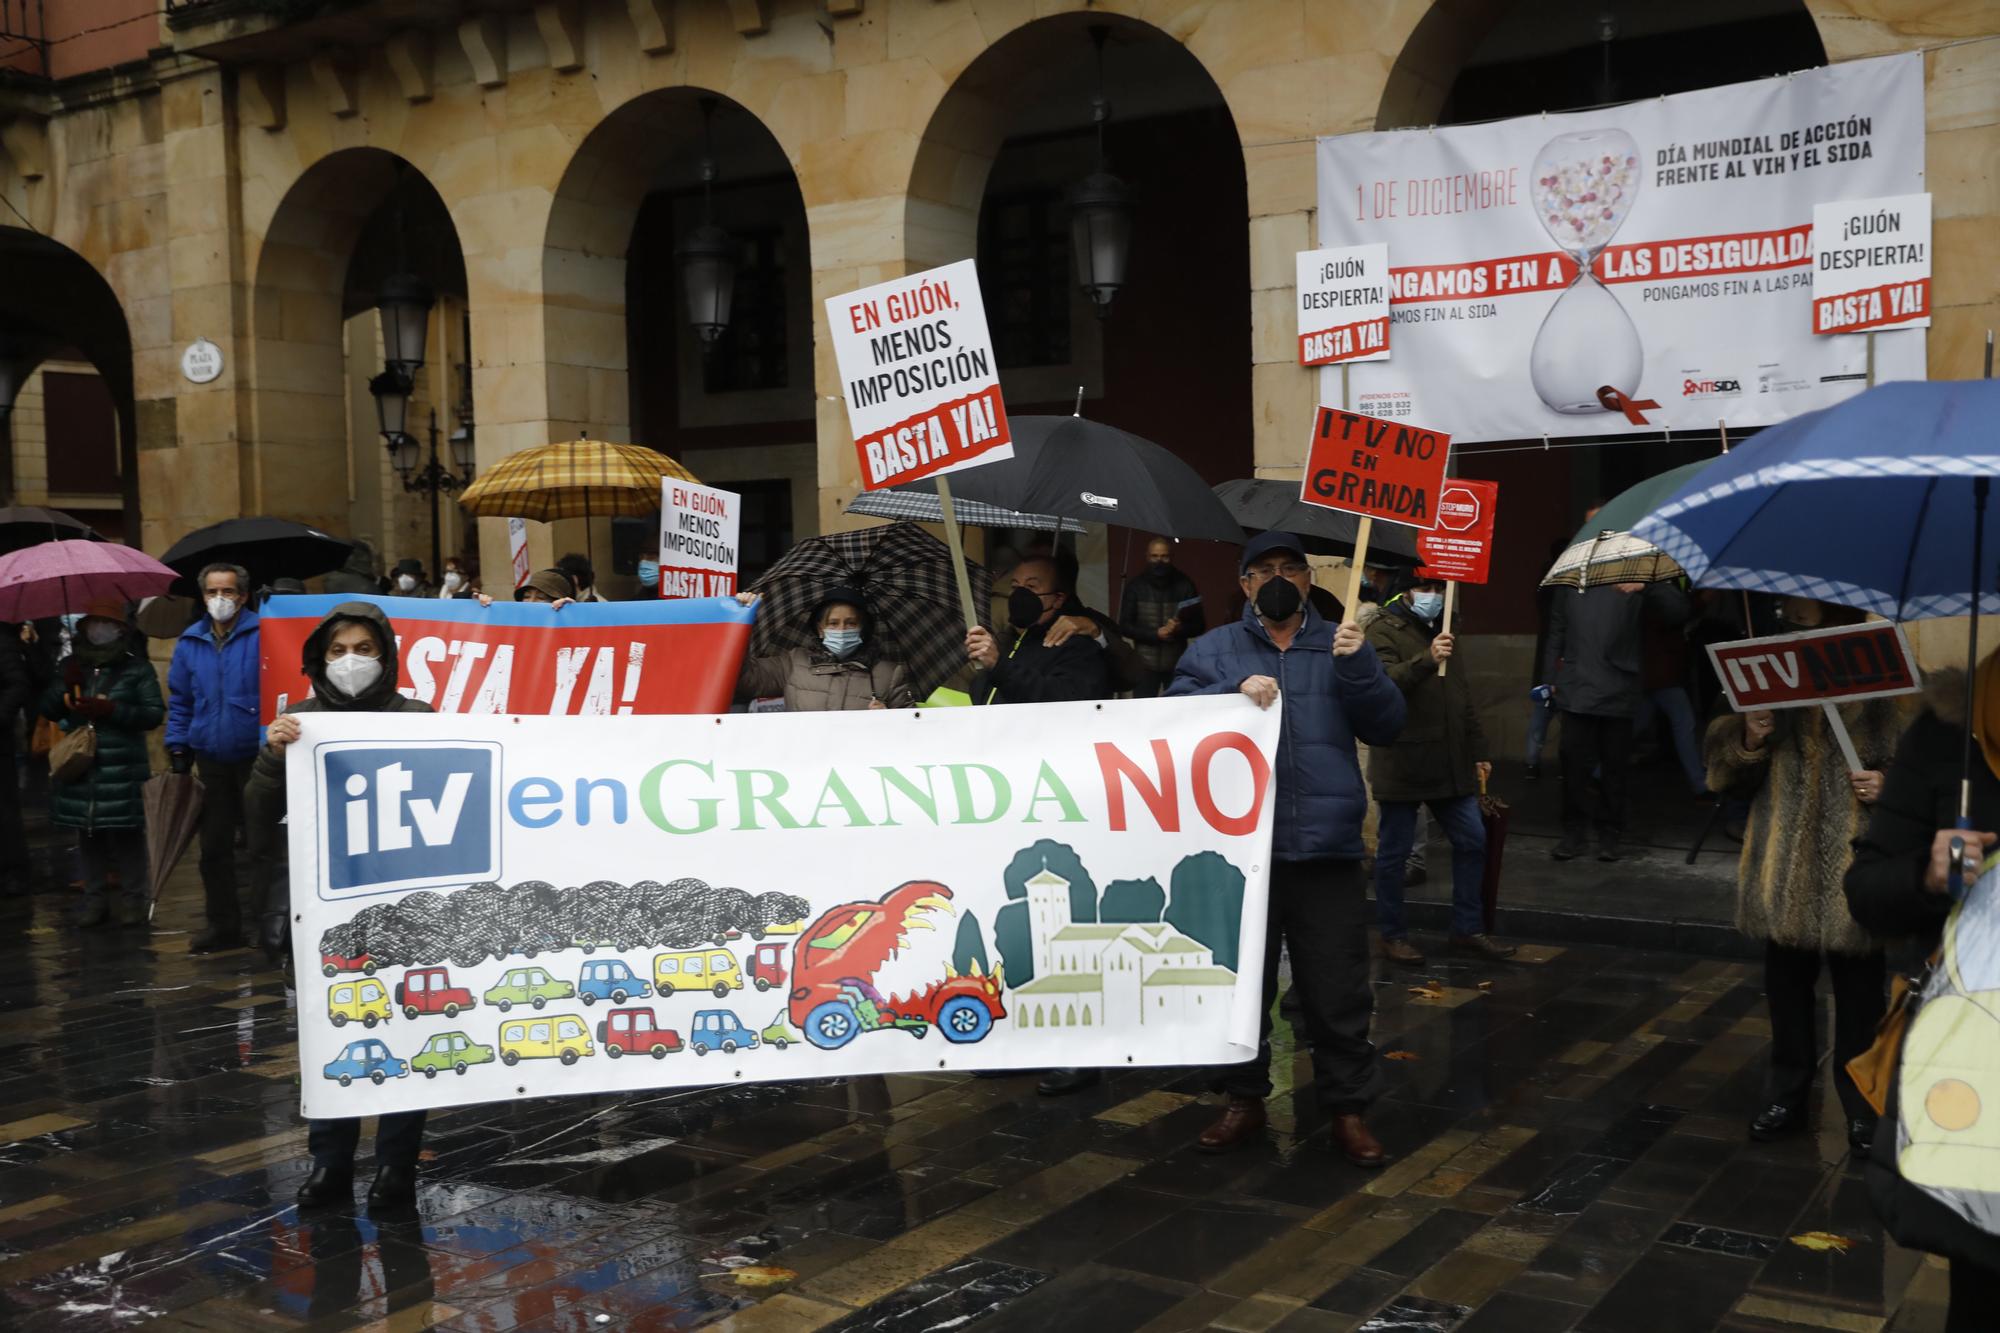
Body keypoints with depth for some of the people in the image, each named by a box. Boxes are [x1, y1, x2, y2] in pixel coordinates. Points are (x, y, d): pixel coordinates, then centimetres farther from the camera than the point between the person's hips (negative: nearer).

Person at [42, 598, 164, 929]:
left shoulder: (136, 667, 1)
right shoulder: (71, 665, 13)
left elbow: (155, 713, -6)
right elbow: (48, 710, 10)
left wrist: (110, 709, -17)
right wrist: (66, 685, -9)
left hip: (122, 768, -4)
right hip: (80, 764, 4)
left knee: (126, 834, -3)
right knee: (88, 834, 7)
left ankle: (133, 899, 5)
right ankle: (95, 899, 16)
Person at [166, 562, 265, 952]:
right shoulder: (189, 642, 7)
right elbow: (180, 701, 14)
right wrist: (179, 749, 8)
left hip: (257, 757, -5)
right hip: (211, 760, 5)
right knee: (214, 846, 11)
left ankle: (262, 918, 15)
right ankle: (223, 925, 22)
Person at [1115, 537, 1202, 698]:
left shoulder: (1185, 585, 3)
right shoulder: (1135, 586, 2)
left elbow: (1199, 625, 5)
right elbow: (1124, 626, 1)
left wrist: (1180, 629, -18)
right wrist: (1156, 634, -12)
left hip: (1177, 664, 0)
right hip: (1145, 665, 0)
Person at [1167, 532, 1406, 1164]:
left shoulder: (1343, 646, 11)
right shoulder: (1213, 649, 8)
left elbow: (1386, 725, 1)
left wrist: (1357, 668, -14)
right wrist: (1235, 693, -20)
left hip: (1327, 850, 0)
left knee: (1339, 991, 4)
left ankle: (1348, 1107, 17)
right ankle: (1245, 1100, 25)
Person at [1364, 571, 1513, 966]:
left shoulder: (1442, 631, 19)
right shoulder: (1383, 630, -6)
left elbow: (1464, 697, 24)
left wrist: (1478, 752, 22)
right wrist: (1426, 661, -36)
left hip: (1450, 765, 7)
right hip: (1402, 765, -7)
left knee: (1472, 840, 6)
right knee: (1394, 851, 1)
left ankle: (1467, 929, 16)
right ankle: (1392, 934, 13)